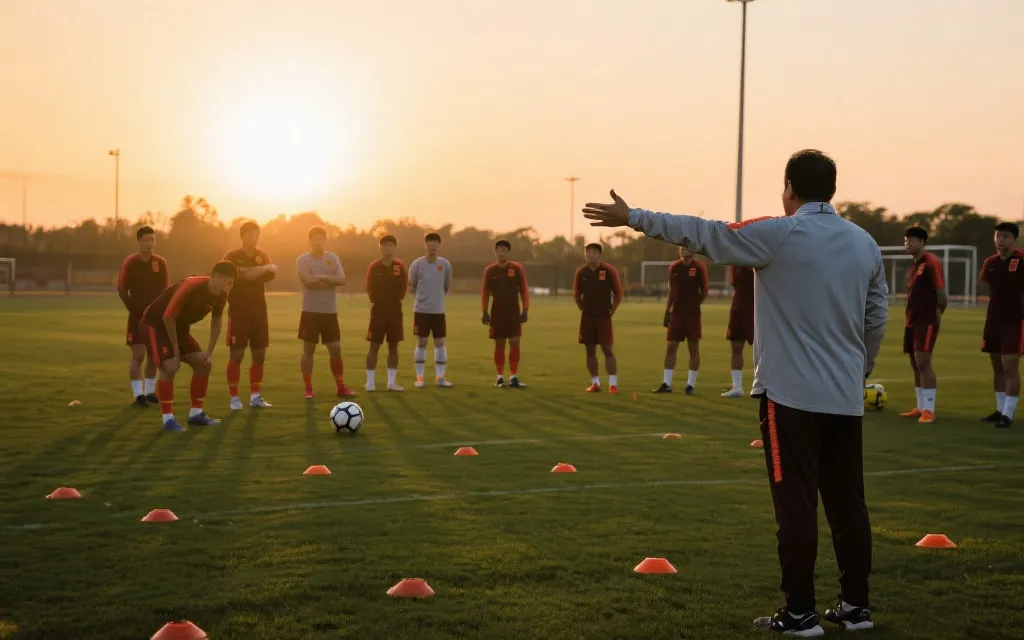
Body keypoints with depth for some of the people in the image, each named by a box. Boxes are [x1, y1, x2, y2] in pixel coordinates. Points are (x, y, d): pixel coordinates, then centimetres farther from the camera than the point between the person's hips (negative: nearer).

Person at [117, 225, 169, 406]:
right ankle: (138, 394, -6)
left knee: (154, 355, 8)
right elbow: (121, 289, -3)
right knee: (138, 355, -7)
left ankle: (150, 391, 19)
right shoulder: (130, 262, -6)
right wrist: (134, 309, -9)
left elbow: (166, 289, 7)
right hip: (137, 317, -3)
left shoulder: (161, 262, 3)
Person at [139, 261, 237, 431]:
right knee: (170, 367, -23)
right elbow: (168, 318, -29)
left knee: (203, 363, 3)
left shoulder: (220, 295, -9)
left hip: (179, 327, 8)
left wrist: (209, 352, -2)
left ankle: (196, 413, 12)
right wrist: (176, 352, -23)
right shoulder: (191, 287, -33)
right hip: (155, 323, -8)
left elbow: (216, 323, 7)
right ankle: (167, 419, -14)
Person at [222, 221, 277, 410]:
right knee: (236, 355, -5)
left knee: (259, 355, 6)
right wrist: (261, 269, -19)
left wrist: (247, 273, -22)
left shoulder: (263, 255, 9)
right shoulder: (232, 256, -4)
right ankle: (234, 398, 1)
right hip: (238, 312, -5)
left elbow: (269, 275, -6)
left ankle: (255, 396, 14)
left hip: (259, 312, 5)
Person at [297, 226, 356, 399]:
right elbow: (308, 281, -19)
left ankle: (341, 387, 12)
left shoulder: (333, 258, 7)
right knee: (308, 350, 2)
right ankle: (308, 389, 8)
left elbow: (342, 280, -7)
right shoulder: (302, 259, -4)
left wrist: (320, 277, -14)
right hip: (310, 311, -3)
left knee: (336, 349, 4)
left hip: (330, 312, 3)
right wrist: (330, 280, -13)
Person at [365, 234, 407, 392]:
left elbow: (404, 286, 7)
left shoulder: (400, 266, 1)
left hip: (395, 311, 3)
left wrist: (398, 300, 1)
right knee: (374, 346, -3)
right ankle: (370, 382, 2)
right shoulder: (374, 266, -5)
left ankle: (392, 382, 12)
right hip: (378, 310, -2)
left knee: (393, 346, 6)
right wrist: (375, 302, -2)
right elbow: (369, 287, 0)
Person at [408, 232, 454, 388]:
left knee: (440, 343, 2)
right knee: (421, 343, 0)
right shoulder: (417, 264, -6)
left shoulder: (445, 264, 0)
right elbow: (412, 285, 7)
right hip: (421, 310, -2)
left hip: (439, 310, 2)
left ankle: (440, 377, 9)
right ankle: (419, 377, 6)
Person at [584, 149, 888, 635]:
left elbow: (702, 234, -6)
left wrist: (634, 219, 2)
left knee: (796, 505, -2)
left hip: (791, 395, -6)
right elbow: (877, 319, 13)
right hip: (846, 399, 6)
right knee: (847, 502, 11)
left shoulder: (779, 236, -10)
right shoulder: (865, 244, 8)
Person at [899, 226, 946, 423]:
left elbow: (941, 291, -15)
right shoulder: (914, 266, 17)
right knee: (915, 364, 11)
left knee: (923, 362, -13)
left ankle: (929, 410, -10)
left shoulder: (931, 262, -11)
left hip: (927, 321, -9)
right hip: (912, 320, 9)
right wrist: (909, 318, 17)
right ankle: (921, 407, 18)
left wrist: (938, 313, -15)